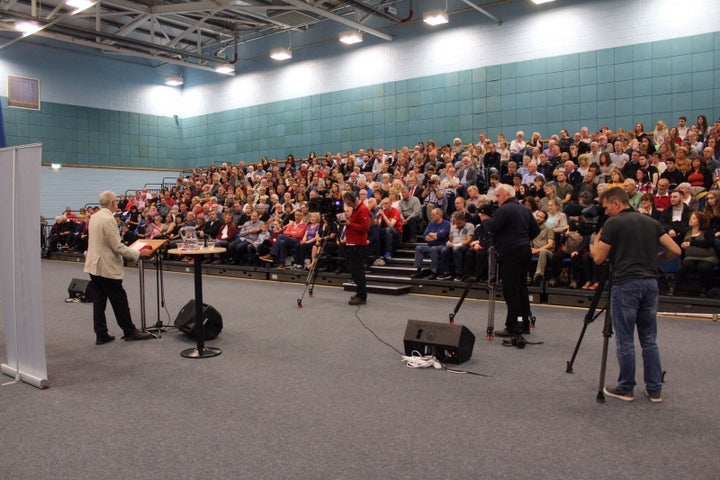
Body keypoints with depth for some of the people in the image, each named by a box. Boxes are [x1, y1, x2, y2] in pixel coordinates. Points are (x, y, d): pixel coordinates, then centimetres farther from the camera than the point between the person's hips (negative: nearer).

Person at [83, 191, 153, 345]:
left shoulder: (94, 217, 7)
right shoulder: (108, 219, -20)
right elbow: (117, 247, -20)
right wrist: (138, 254, -12)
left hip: (94, 265, 9)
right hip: (107, 267, -8)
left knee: (99, 299, 10)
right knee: (119, 299, 2)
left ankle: (101, 334, 14)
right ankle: (129, 331, 13)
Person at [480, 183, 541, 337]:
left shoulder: (505, 209, -11)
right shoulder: (525, 210, 16)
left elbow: (492, 227, -18)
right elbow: (536, 230, 17)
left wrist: (485, 219, 1)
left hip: (511, 253, -9)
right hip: (525, 250, 9)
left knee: (510, 290, -6)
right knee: (522, 288, 14)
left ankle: (512, 327, -4)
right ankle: (525, 324, 20)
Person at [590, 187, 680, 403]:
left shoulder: (613, 224, -6)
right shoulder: (651, 222, 12)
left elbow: (598, 258, -4)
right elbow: (675, 250, 9)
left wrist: (594, 242, 15)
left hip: (625, 285, -6)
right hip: (650, 283, 6)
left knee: (625, 341, 4)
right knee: (649, 340, 14)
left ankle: (625, 389, 13)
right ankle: (655, 390, 18)